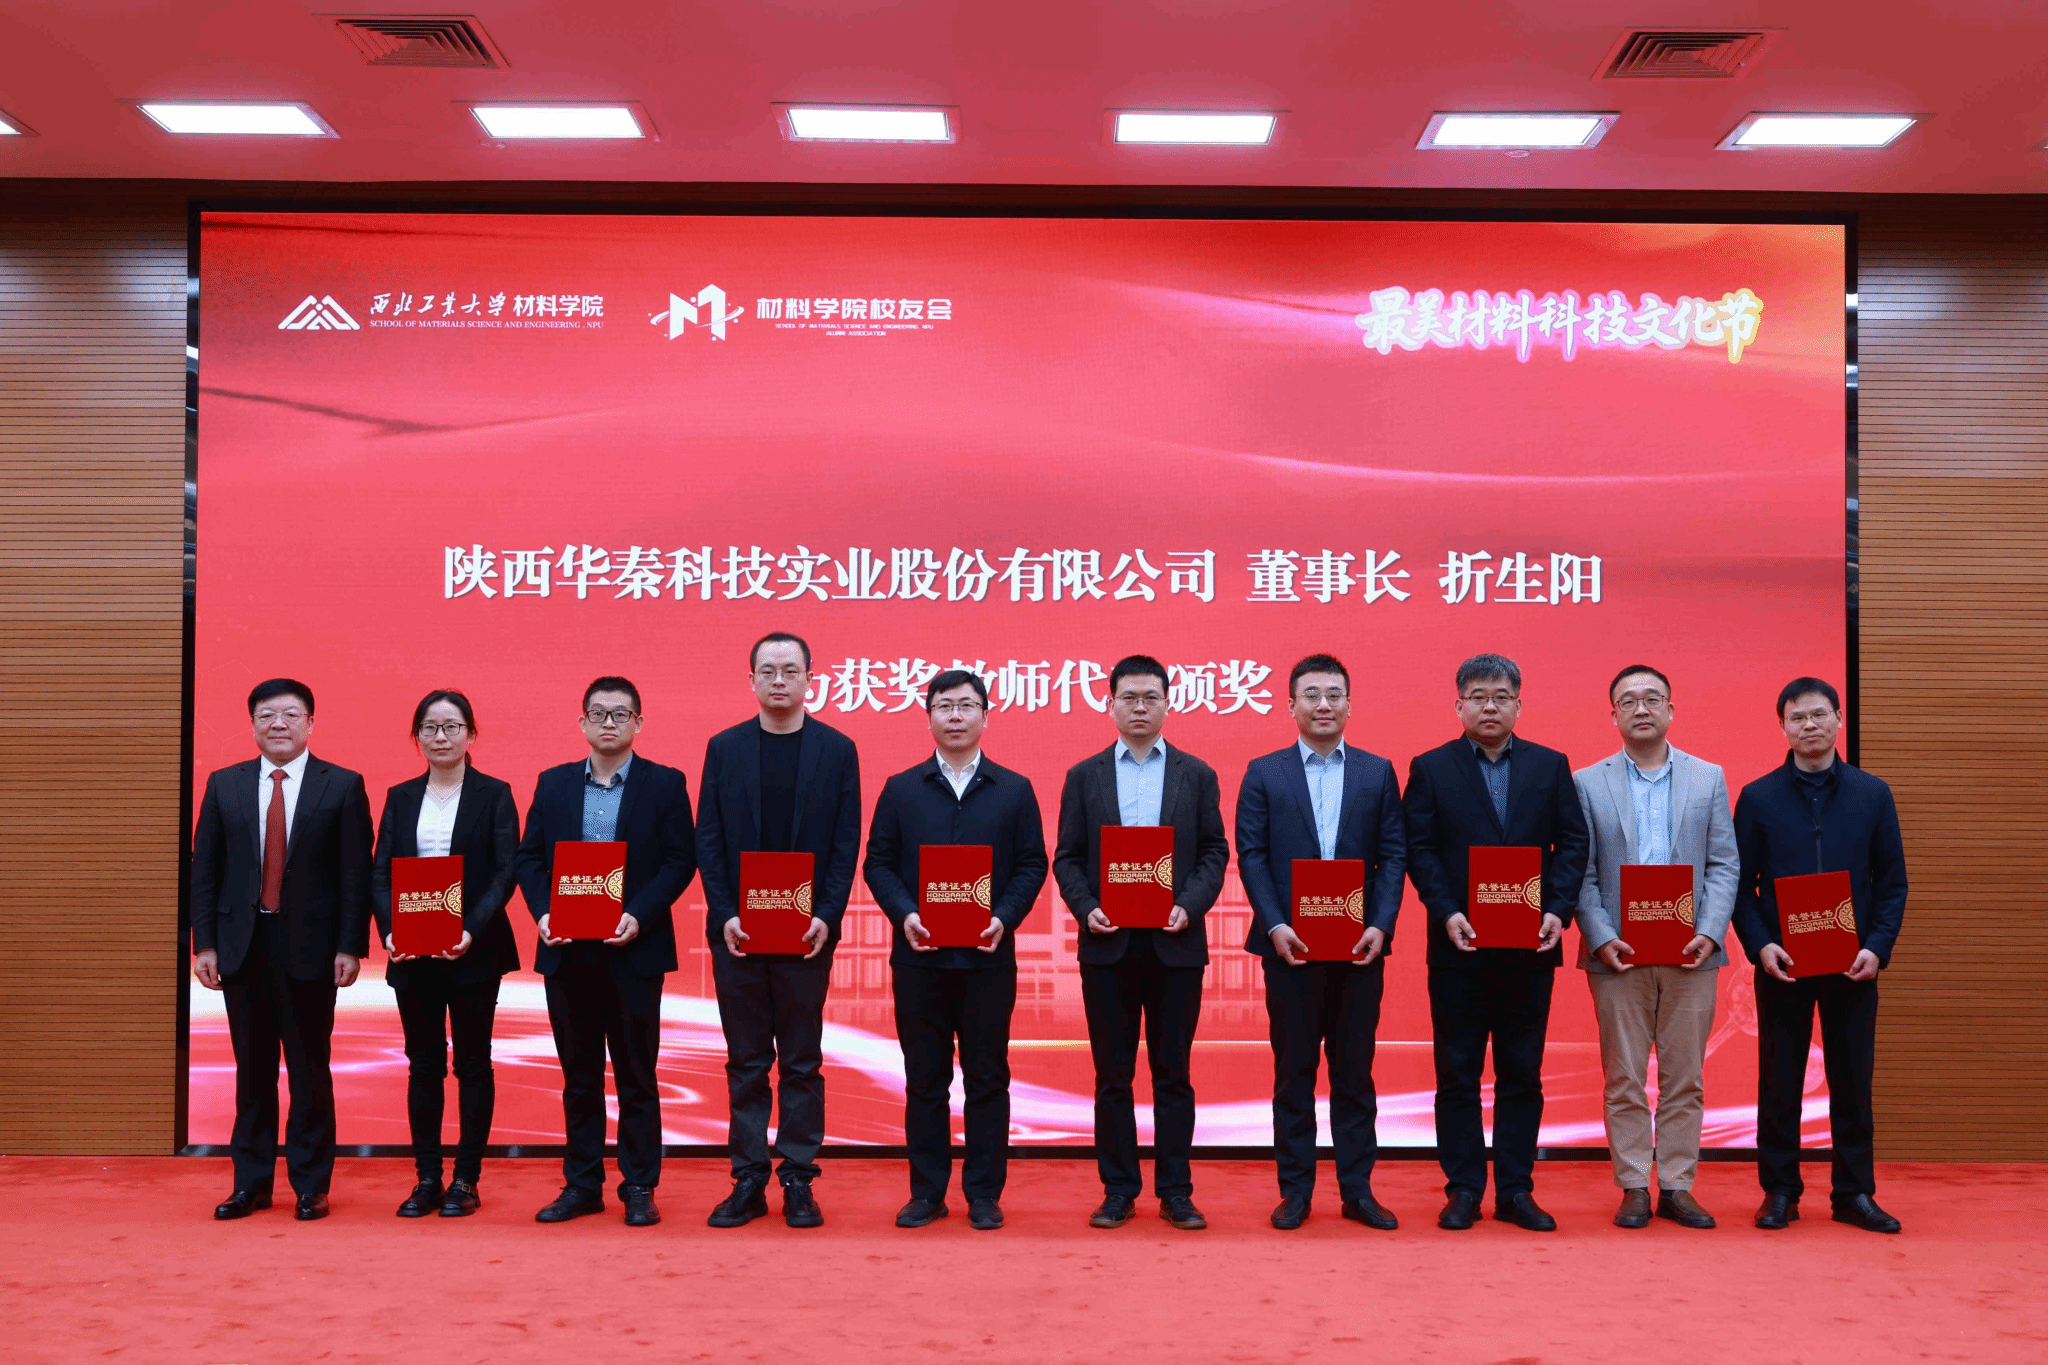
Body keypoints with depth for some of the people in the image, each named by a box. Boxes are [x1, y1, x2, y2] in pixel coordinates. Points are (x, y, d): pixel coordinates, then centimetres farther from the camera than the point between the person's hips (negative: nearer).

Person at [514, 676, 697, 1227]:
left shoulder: (665, 784, 1)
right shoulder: (553, 784, 10)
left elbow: (680, 860, -4)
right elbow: (529, 857, 9)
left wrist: (639, 916, -16)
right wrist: (542, 913, -8)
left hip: (634, 951, -3)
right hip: (567, 951, 3)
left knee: (636, 1074, 4)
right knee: (578, 1074, 10)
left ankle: (639, 1187, 12)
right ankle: (581, 1185, 19)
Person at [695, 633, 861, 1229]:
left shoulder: (837, 750, 3)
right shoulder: (724, 748, 6)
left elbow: (847, 844, 0)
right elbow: (708, 840, 3)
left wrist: (826, 916, -11)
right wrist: (725, 914, -8)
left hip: (806, 933, -1)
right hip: (736, 931, 1)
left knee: (802, 1062, 5)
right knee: (746, 1062, 7)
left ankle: (799, 1181, 12)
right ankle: (748, 1180, 14)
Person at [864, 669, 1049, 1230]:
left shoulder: (1015, 790, 7)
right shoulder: (900, 789, 8)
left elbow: (1032, 864, 3)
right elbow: (879, 863, 4)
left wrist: (1004, 917, -12)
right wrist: (905, 914, -12)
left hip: (988, 956, 0)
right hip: (919, 955, 1)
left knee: (987, 1077, 4)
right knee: (924, 1078, 6)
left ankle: (984, 1194, 13)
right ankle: (926, 1192, 15)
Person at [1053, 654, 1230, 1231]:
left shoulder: (1197, 774, 7)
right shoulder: (1084, 776, 8)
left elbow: (1214, 851, 4)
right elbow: (1066, 858, 6)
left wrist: (1189, 906, -12)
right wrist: (1085, 907, -11)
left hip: (1175, 942, 0)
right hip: (1107, 944, 1)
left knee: (1173, 1072, 5)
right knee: (1112, 1075, 6)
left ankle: (1175, 1191, 13)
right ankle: (1118, 1190, 15)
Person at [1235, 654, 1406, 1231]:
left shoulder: (1378, 773, 8)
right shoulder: (1263, 774, 5)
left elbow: (1394, 854, 4)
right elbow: (1250, 855, 0)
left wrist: (1381, 925, -9)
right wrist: (1274, 926, -12)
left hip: (1359, 946, 1)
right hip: (1291, 945, -1)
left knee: (1355, 1070, 7)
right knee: (1293, 1070, 5)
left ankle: (1357, 1189, 16)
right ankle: (1295, 1190, 14)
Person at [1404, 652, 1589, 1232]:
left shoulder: (1550, 766, 9)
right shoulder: (1430, 768, 4)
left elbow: (1572, 842, 5)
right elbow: (1419, 849, -2)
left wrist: (1559, 910, -9)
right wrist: (1447, 913, -14)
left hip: (1530, 946, 1)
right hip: (1459, 946, -1)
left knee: (1522, 1074, 7)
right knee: (1457, 1075, 4)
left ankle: (1516, 1191, 16)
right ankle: (1463, 1190, 13)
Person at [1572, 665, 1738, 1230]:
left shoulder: (1709, 778, 9)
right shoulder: (1588, 783, 5)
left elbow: (1724, 865, 5)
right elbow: (1581, 873, 1)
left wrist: (1710, 932, -9)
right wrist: (1601, 938, -11)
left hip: (1691, 952, 1)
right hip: (1619, 952, -1)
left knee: (1685, 1078, 6)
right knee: (1624, 1079, 3)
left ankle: (1677, 1187, 15)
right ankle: (1633, 1188, 11)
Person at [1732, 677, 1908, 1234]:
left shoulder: (1873, 794, 6)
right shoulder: (1758, 797, 3)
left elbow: (1892, 881, 5)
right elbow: (1741, 883, 2)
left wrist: (1878, 947, -8)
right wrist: (1760, 944, -12)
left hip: (1852, 964, 1)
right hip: (1781, 962, -1)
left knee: (1853, 1081, 6)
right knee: (1779, 1082, 5)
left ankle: (1855, 1193, 17)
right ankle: (1780, 1191, 15)